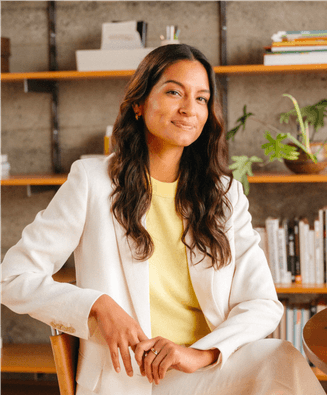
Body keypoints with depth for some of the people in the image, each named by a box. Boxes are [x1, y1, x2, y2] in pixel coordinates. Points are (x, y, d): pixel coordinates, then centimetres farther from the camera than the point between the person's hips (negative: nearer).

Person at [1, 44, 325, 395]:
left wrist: (201, 353, -14)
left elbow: (263, 303, 5)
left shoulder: (226, 194, 13)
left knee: (282, 358, -29)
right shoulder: (92, 182, 3)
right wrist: (99, 306, -13)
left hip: (211, 367, 5)